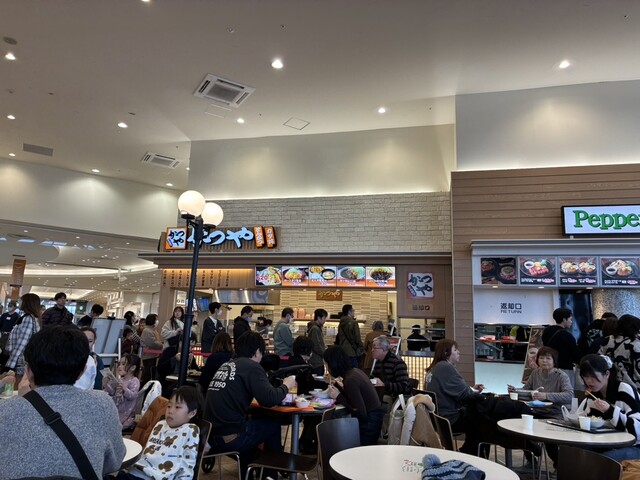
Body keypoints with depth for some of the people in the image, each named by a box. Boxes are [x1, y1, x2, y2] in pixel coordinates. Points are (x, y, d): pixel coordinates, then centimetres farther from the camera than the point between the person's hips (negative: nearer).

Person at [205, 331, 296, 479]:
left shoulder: (226, 365, 12)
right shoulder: (252, 367, -9)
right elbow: (269, 399, -18)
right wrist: (285, 386, 1)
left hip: (211, 434, 7)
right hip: (230, 437, -7)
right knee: (274, 424, 13)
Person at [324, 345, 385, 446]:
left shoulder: (350, 380, -24)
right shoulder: (355, 371, 3)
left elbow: (361, 414, -23)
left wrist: (338, 397, -17)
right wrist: (338, 386, 10)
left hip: (369, 425, -9)